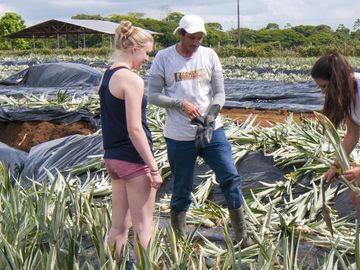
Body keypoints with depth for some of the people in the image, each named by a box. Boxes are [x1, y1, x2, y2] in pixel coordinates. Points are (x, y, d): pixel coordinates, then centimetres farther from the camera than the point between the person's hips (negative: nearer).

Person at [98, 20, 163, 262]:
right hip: (134, 160, -8)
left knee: (119, 225, 16)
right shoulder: (132, 79, -16)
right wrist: (153, 167, -15)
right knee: (143, 226, 3)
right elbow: (134, 129, -20)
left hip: (113, 158, 8)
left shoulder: (107, 76, 9)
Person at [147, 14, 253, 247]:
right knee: (182, 188, 7)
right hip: (179, 136, -2)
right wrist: (180, 104, -17)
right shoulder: (163, 58, -4)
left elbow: (220, 93, 2)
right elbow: (153, 95, -4)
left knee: (231, 177, -1)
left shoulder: (209, 55, 2)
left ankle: (241, 234, 13)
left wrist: (210, 117, -15)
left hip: (212, 130, 2)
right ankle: (179, 235, 27)